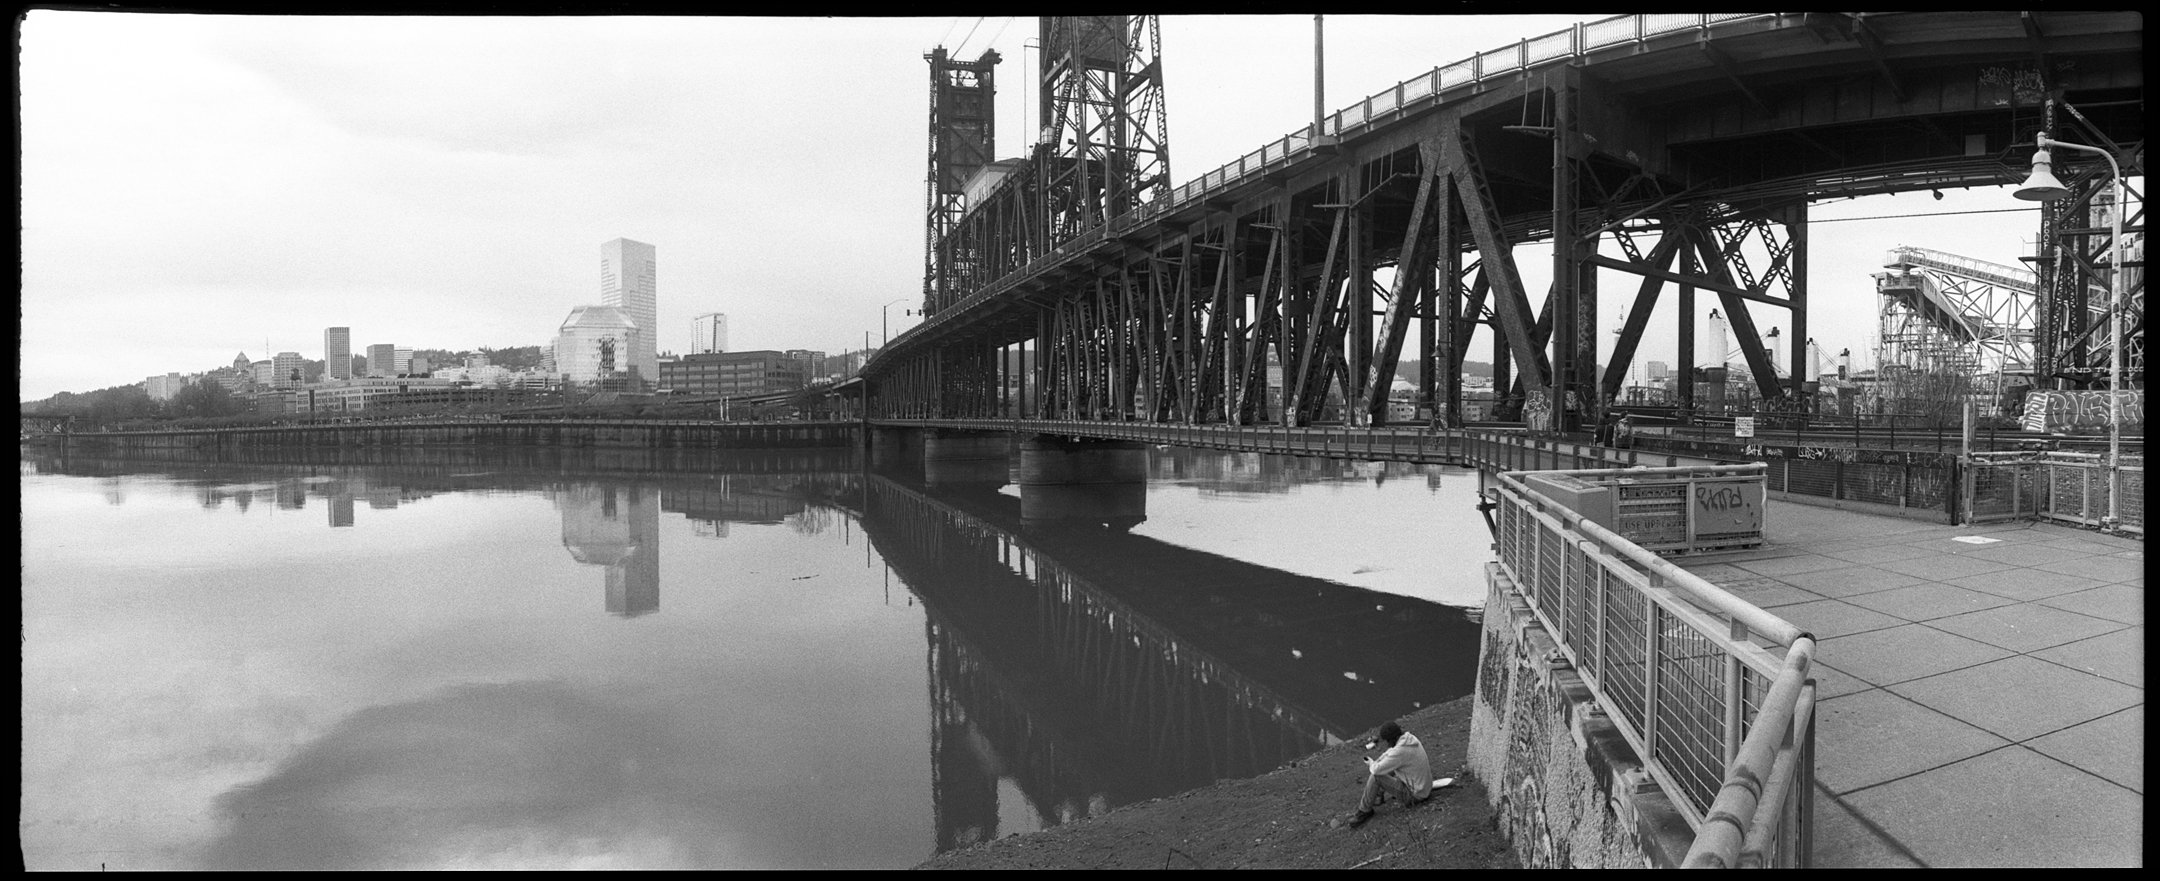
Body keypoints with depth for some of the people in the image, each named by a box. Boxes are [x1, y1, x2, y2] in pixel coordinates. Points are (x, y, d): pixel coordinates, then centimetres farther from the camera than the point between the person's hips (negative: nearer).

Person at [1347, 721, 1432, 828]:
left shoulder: (1400, 751, -31)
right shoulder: (1408, 737, -3)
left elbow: (1377, 770, -25)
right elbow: (1388, 754, 13)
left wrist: (1371, 763, -3)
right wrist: (1373, 763, 1)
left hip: (1414, 794, -10)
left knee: (1376, 777, -16)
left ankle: (1364, 811, 0)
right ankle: (1377, 796, 27)